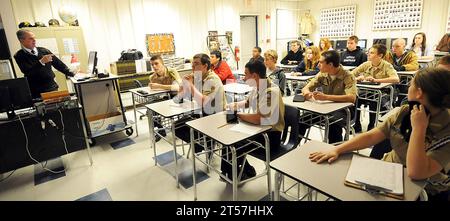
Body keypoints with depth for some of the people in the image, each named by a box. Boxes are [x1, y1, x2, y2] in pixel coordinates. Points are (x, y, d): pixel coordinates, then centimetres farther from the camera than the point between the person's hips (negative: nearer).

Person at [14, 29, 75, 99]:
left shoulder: (44, 50, 10)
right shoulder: (19, 56, -2)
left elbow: (58, 64, 13)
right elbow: (27, 71, -16)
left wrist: (72, 74, 8)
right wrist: (41, 62, -29)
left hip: (53, 88, 4)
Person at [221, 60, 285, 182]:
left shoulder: (271, 91, -25)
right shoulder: (257, 87, 2)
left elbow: (260, 119, -33)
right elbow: (249, 101, 22)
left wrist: (238, 115, -20)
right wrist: (235, 105, 3)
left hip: (271, 135, -9)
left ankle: (230, 175, 17)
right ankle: (246, 170, 21)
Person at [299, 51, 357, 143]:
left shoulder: (347, 76, -15)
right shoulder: (322, 74, 2)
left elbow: (352, 98, -29)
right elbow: (305, 88, 3)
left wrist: (326, 97, -41)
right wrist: (307, 93, -23)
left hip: (342, 110, -5)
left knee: (333, 124, -37)